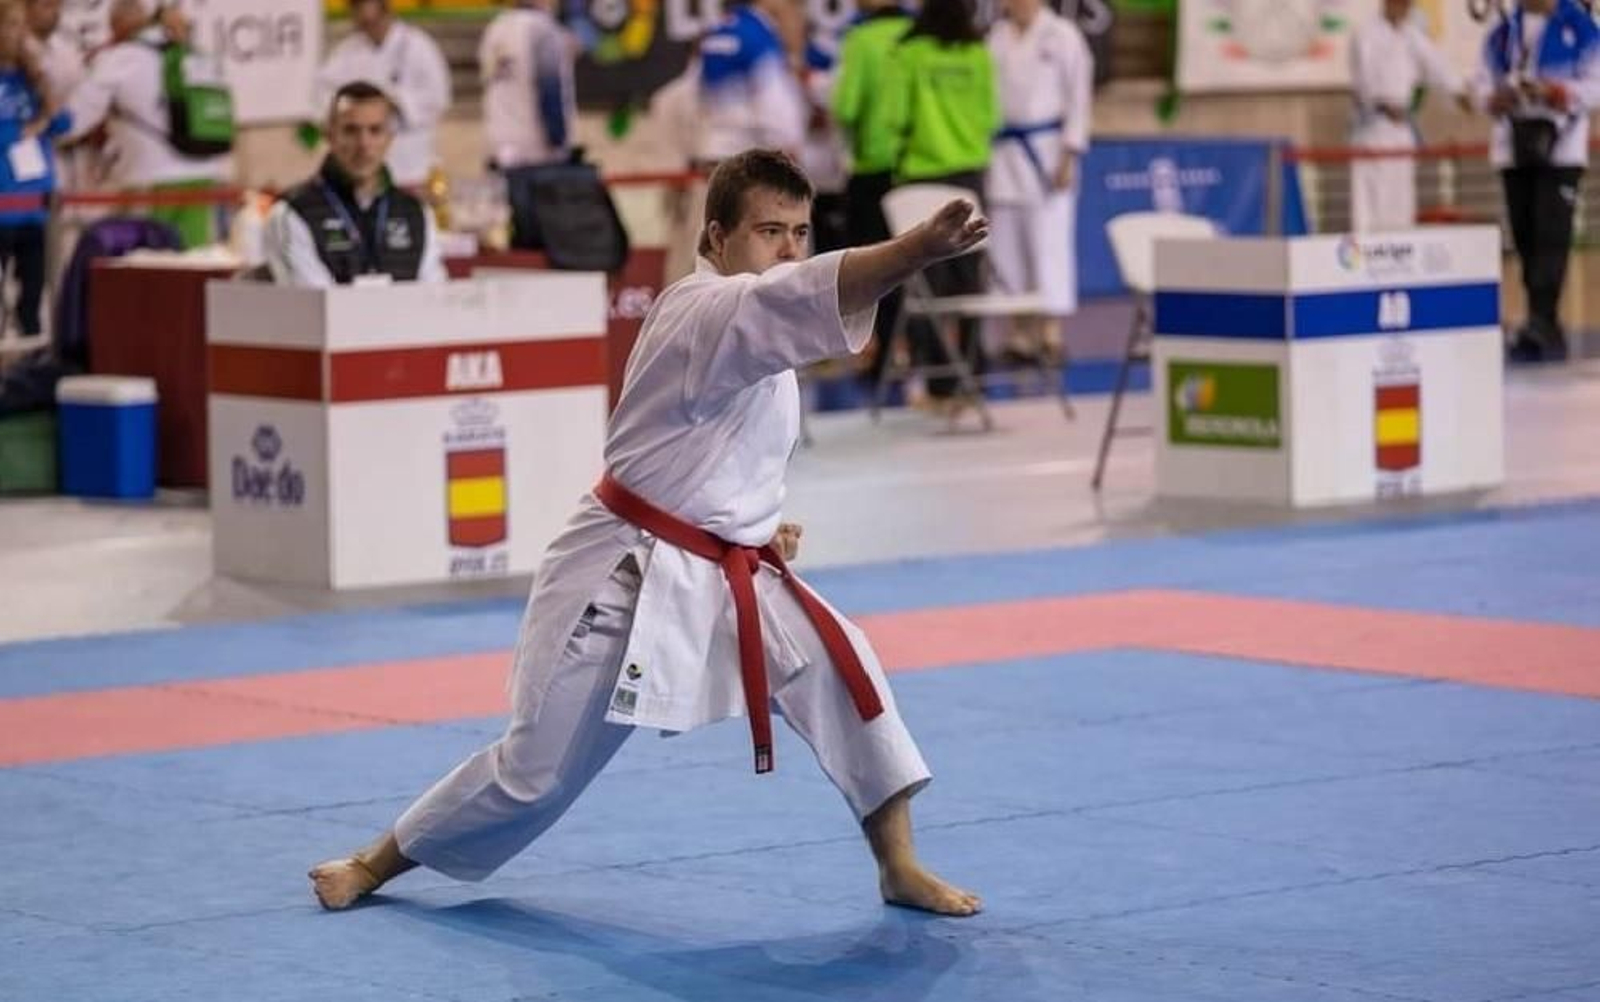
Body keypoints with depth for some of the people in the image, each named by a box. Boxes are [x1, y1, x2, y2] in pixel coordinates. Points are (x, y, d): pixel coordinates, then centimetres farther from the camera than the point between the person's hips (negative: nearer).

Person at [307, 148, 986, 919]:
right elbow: (807, 296, -43)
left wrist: (760, 527, 7)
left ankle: (899, 866, -4)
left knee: (843, 673, -13)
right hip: (627, 576, -8)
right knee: (536, 770, 1)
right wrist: (924, 245, -57)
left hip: (729, 574, 8)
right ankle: (376, 863, 23)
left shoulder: (752, 334, 9)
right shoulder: (702, 311, -20)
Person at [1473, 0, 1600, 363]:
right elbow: (1482, 84, 12)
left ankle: (1542, 322, -19)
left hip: (1561, 145, -5)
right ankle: (1546, 332, 12)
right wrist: (1495, 98, -10)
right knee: (1525, 238, 5)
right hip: (1514, 146, 5)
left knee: (1552, 233, -15)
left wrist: (1552, 92, -22)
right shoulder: (1502, 33, 11)